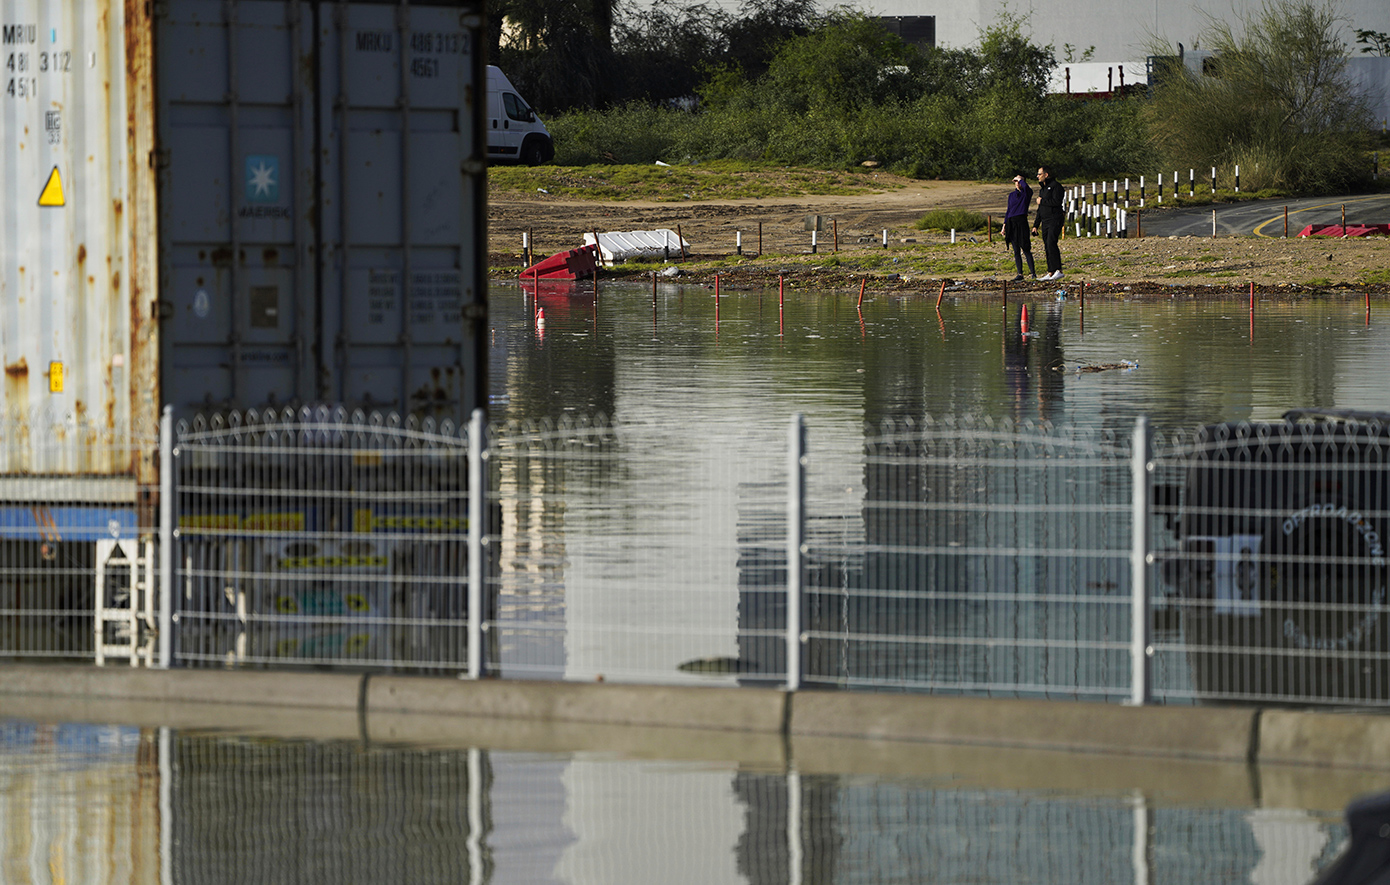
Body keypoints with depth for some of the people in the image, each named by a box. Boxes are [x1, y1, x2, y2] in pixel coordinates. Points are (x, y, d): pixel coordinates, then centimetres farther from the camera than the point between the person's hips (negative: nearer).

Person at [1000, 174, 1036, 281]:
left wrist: (1020, 179, -5)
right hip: (1011, 222, 5)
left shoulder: (1027, 193, 2)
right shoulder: (1012, 195, 16)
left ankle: (1033, 272, -6)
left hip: (1021, 221, -5)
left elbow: (1025, 186, -23)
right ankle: (1020, 273, 6)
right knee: (1016, 251, 4)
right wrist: (1004, 225, 13)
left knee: (1025, 249, -10)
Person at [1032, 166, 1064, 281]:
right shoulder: (1042, 189, 22)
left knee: (1051, 243, -21)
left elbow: (1056, 201, -21)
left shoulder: (1055, 186, -5)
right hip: (1045, 222, 9)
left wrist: (1042, 201, -9)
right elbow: (1040, 210, 27)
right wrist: (1036, 225, 23)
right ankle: (1051, 272, 4)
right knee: (1047, 246, 4)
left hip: (1055, 220, -9)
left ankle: (1058, 270, -25)